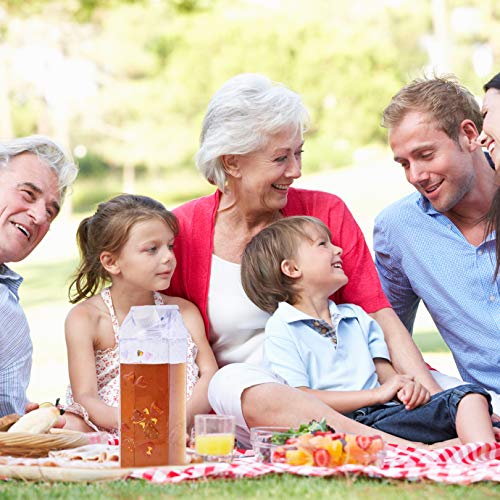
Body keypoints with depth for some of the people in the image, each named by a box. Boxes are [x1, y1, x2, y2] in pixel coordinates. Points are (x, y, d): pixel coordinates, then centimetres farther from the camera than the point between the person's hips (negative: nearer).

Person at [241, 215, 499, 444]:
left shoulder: (357, 317, 29)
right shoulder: (281, 330, 4)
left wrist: (407, 388, -3)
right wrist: (377, 394, -10)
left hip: (385, 414, 7)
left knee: (468, 395, -14)